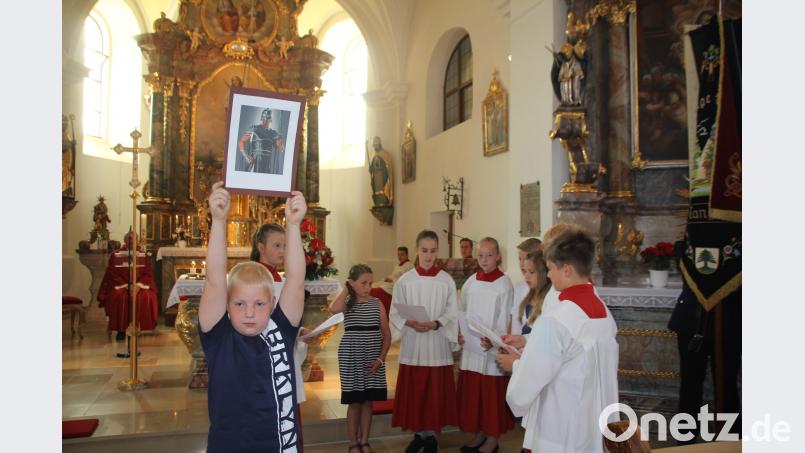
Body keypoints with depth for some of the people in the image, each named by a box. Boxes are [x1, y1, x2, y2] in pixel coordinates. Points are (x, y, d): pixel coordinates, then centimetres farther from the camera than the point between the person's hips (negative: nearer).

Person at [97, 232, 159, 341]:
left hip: (139, 285, 1)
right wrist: (126, 285, -14)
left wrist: (138, 285, -14)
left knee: (147, 297, -30)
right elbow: (113, 274, 0)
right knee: (119, 297, -33)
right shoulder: (116, 255, 6)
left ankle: (140, 327, -17)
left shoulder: (144, 256, 10)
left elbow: (148, 274, 4)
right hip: (120, 285, -1)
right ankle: (121, 330, -21)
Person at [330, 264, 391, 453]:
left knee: (368, 402, 10)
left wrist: (381, 359, -6)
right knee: (355, 402, 5)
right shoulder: (347, 302, -4)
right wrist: (346, 289, -16)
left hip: (374, 359, 2)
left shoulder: (376, 303, 1)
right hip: (351, 358, -2)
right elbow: (334, 309, -30)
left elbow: (386, 334, 3)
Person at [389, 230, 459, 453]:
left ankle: (432, 435, 22)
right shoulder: (404, 280, 0)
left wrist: (436, 324, -17)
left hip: (438, 344, 0)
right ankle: (420, 433, 25)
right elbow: (395, 313, 1)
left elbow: (453, 313, 0)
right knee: (414, 392, 7)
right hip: (412, 344, 1)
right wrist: (410, 323, -18)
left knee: (436, 392, 5)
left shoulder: (447, 280, 0)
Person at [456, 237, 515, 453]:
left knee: (492, 393, 4)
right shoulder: (470, 283, 6)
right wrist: (460, 333, -4)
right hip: (470, 345, 5)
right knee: (472, 392, 11)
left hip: (492, 347, -5)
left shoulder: (504, 284, -8)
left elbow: (505, 319, -11)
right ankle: (479, 434, 27)